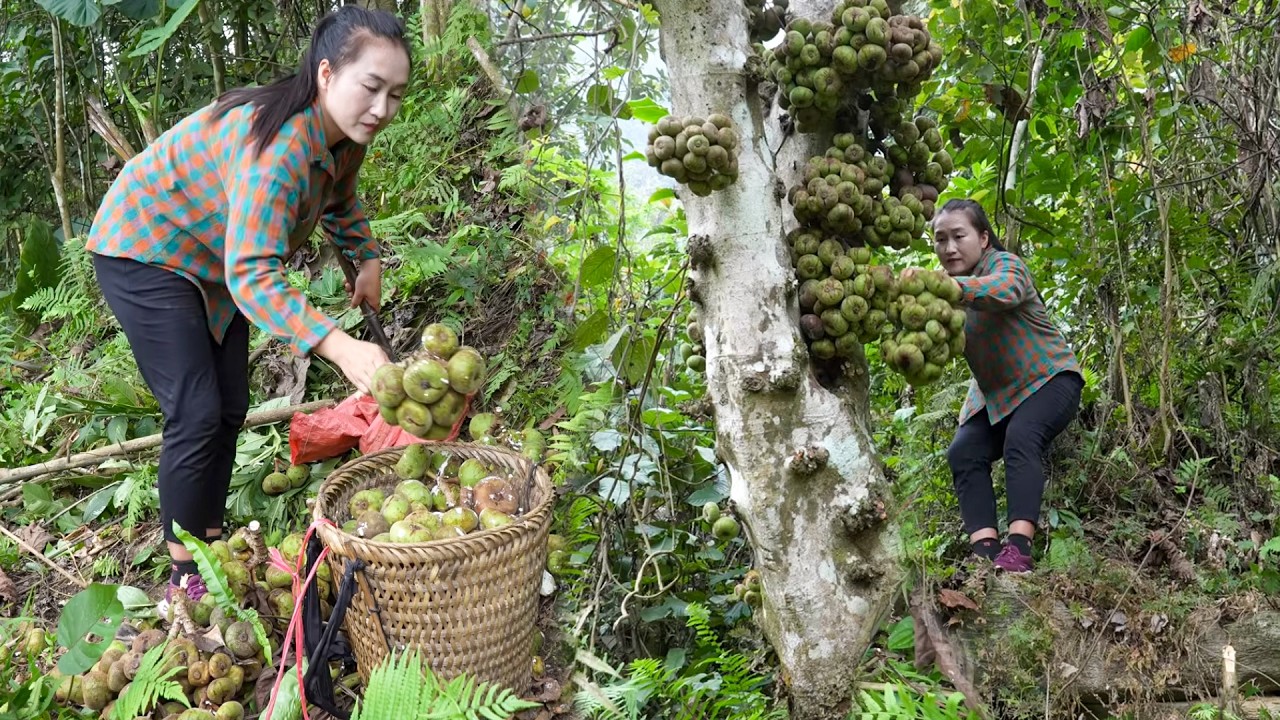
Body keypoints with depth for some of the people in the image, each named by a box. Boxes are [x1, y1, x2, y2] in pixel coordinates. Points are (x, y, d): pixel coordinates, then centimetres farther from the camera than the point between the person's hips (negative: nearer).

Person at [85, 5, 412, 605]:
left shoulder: (345, 135, -9)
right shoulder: (279, 142, -37)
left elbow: (339, 200, 15)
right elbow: (254, 275, -45)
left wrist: (368, 259, -1)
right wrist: (339, 347, -58)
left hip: (213, 258, 9)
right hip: (144, 250, -9)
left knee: (230, 407, 7)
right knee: (196, 415, -13)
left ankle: (210, 548, 21)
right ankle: (184, 580, 0)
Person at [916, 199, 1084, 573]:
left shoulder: (1006, 264, -19)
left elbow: (1004, 291, -45)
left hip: (1047, 378, -6)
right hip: (994, 393, 7)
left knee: (1020, 440, -31)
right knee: (963, 454, -14)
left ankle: (1018, 548, -37)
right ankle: (985, 549, -22)